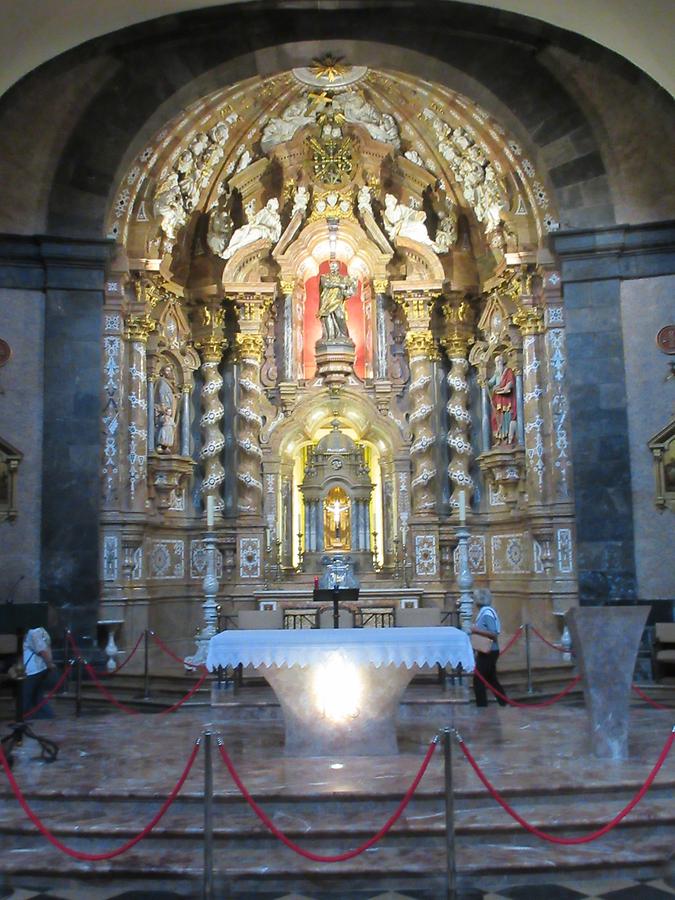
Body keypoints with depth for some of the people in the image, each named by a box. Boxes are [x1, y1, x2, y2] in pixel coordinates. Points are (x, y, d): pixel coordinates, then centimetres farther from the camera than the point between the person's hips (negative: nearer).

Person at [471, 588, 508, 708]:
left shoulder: (487, 613, -19)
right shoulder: (485, 611, 10)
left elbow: (494, 634, -25)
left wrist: (477, 631, -27)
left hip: (488, 652, -10)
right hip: (487, 651, 10)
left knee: (478, 680, -3)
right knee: (491, 679, 18)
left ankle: (482, 706, 3)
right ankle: (504, 703, 24)